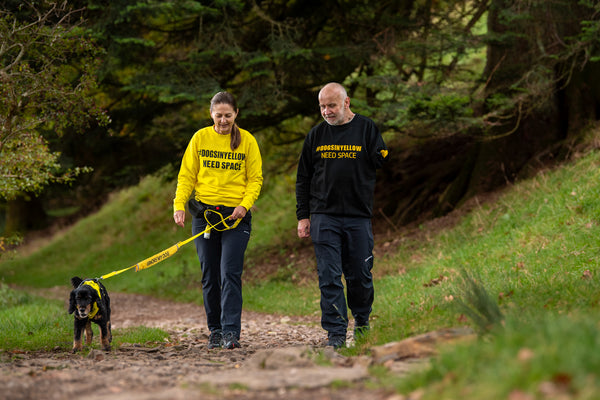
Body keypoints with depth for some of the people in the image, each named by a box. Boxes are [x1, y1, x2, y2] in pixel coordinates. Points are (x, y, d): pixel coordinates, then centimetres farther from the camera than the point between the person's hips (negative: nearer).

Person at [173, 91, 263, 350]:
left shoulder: (247, 141, 3)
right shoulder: (200, 138, 6)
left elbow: (255, 178, 4)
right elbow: (187, 175, 7)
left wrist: (245, 204, -12)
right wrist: (179, 205, -7)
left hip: (236, 215, -2)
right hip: (204, 213, 2)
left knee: (230, 273, -13)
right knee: (209, 275, 6)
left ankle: (231, 333, -14)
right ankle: (215, 331, 16)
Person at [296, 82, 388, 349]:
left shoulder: (366, 129, 3)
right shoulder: (316, 135, 10)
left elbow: (380, 162, 3)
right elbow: (303, 179, 13)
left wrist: (382, 158, -17)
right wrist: (303, 216, 9)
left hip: (358, 216, -1)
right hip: (324, 218, 1)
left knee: (360, 275, 5)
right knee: (329, 277, -4)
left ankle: (362, 322, 29)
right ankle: (336, 333, -1)